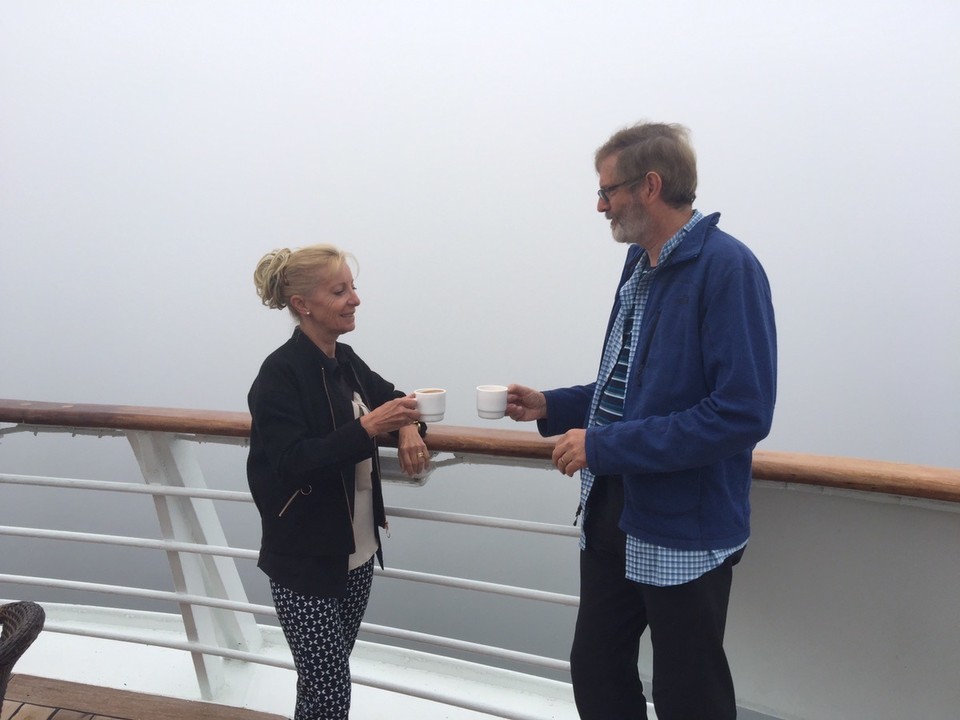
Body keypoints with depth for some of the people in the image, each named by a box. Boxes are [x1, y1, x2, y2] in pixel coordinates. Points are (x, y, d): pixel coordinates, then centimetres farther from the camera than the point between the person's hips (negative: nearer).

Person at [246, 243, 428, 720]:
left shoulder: (345, 361, 4)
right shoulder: (280, 374, -16)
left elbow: (390, 396, 19)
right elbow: (293, 463, -24)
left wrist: (408, 425, -2)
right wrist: (369, 427, -30)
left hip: (357, 554, 7)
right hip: (305, 562, -6)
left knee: (324, 681, 18)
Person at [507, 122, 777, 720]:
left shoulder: (727, 268, -18)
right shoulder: (641, 263, 8)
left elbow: (742, 412, -26)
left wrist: (607, 447, -24)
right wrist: (552, 407, 7)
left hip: (686, 530, -8)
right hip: (613, 513, 8)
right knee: (596, 672, 19)